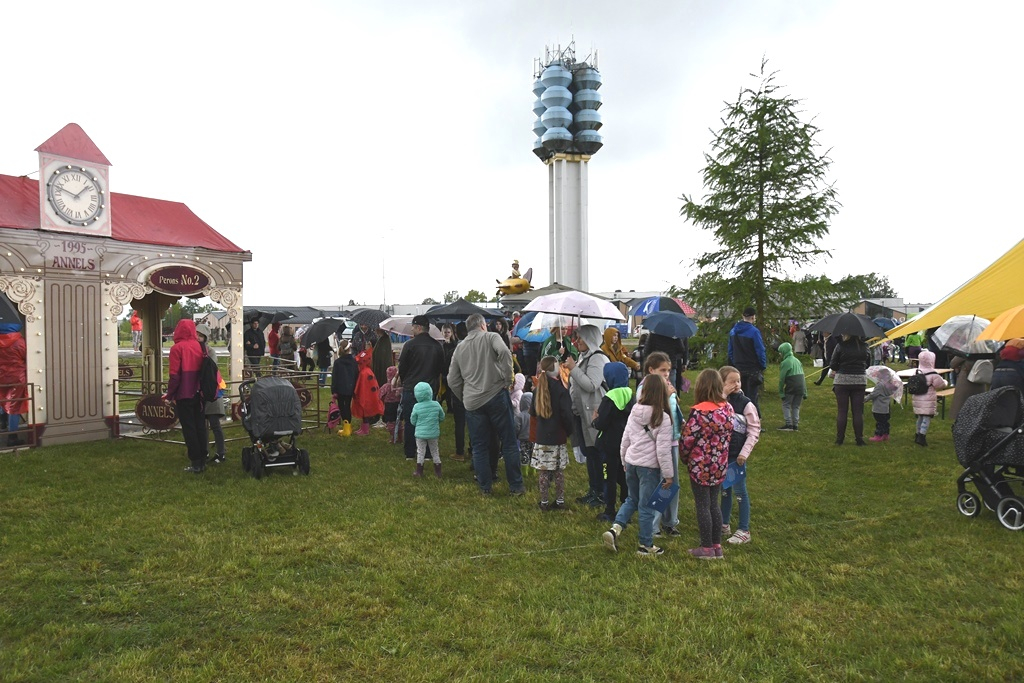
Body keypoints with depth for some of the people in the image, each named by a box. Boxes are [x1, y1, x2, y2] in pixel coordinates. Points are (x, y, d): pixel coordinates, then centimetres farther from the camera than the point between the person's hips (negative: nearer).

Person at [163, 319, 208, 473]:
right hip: (198, 394, 5)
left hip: (184, 395, -5)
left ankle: (196, 464, 3)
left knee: (188, 428, 1)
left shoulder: (177, 348, -11)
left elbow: (174, 375, -14)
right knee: (200, 426, 11)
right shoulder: (199, 347, 4)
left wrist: (170, 394, -3)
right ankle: (202, 461, 16)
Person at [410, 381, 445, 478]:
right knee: (435, 451, 14)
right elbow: (442, 417, 4)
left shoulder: (417, 407, -14)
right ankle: (438, 472, 19)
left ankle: (419, 472, 14)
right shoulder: (436, 404, -8)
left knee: (420, 452, 10)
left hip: (420, 433, -2)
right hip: (434, 433, 2)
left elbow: (413, 421, -4)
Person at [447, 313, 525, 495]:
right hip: (496, 396, -3)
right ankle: (516, 486, 12)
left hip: (472, 403, 3)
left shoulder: (460, 347, 14)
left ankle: (485, 488, 16)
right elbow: (504, 352, -20)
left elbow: (452, 380, 14)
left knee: (479, 446, 12)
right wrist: (507, 380, -11)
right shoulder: (490, 337, 2)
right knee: (509, 442, 7)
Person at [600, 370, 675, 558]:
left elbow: (625, 439, 9)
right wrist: (668, 474, -6)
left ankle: (615, 528, 5)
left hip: (631, 462, 5)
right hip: (649, 466, -5)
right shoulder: (663, 418, -14)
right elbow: (663, 450, -15)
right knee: (646, 506, 6)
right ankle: (646, 546, 18)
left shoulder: (634, 412, 1)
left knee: (631, 499, 21)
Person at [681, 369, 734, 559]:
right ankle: (717, 546, 25)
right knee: (714, 503, 17)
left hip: (700, 466, -6)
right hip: (720, 465, 6)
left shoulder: (699, 411, -21)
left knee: (702, 506, 6)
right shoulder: (728, 408, -2)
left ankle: (707, 548, 15)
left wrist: (683, 455, 2)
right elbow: (729, 434, 7)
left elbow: (688, 438, -17)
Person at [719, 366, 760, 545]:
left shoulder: (746, 404, -10)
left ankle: (744, 531, 13)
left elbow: (754, 430, -8)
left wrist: (744, 453, -13)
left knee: (740, 492, 3)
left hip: (737, 455, -4)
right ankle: (724, 525, 30)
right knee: (724, 490, 16)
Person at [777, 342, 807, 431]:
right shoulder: (797, 361, 17)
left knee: (786, 405, 5)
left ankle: (788, 424, -1)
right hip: (801, 387, 7)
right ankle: (795, 425, 14)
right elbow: (803, 376, 17)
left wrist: (781, 392, -3)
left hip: (791, 388, -7)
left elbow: (782, 378, -9)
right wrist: (805, 392, 18)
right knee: (796, 406, 15)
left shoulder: (784, 363, -6)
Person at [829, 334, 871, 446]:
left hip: (842, 380, -2)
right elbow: (868, 363, 11)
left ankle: (839, 439, 9)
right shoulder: (864, 346, 0)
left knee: (842, 410, 6)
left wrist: (836, 370, 11)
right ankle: (859, 439, 11)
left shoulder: (841, 346, -11)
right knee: (858, 411, 8)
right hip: (860, 381, 2)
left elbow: (832, 364, -8)